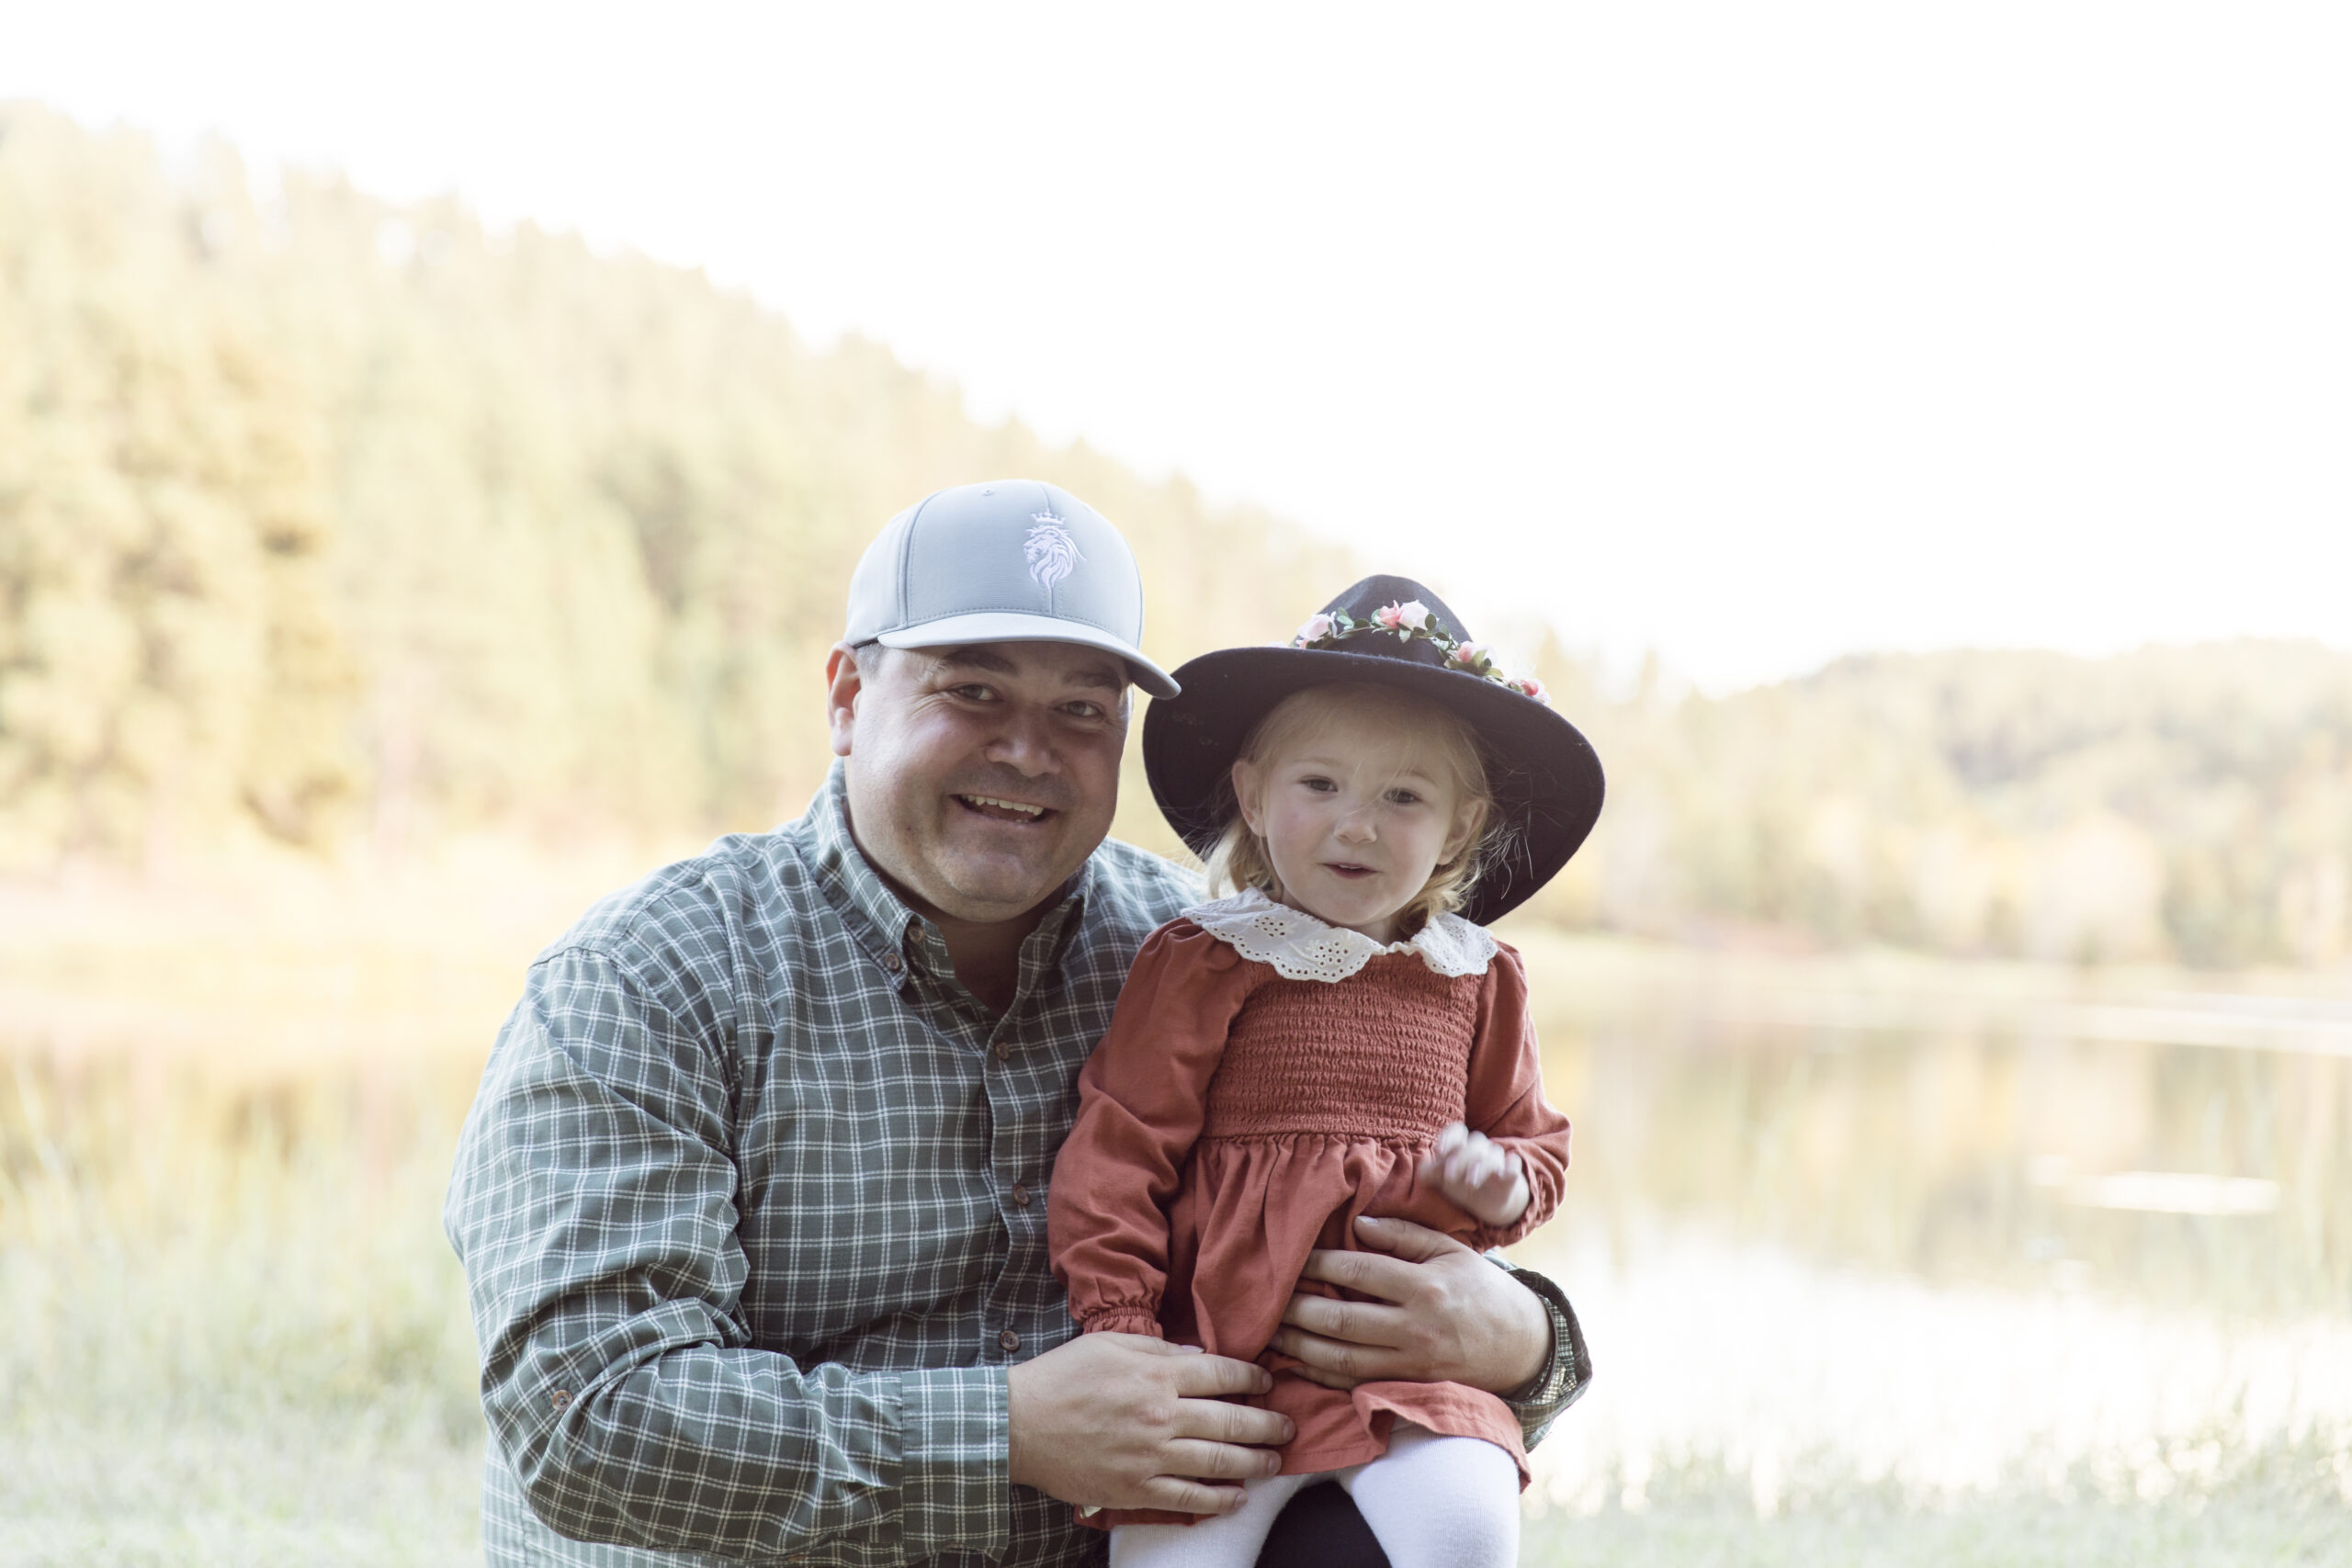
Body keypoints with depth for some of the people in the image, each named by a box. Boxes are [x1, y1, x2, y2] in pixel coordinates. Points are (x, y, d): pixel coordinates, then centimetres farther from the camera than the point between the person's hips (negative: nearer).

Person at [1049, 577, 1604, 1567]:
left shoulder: (1477, 978, 13)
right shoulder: (1202, 963, 2)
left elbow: (1535, 1141, 25)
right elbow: (1120, 1143, 1)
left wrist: (1505, 1181, 1)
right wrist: (1118, 1326, -6)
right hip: (1231, 1351, -2)